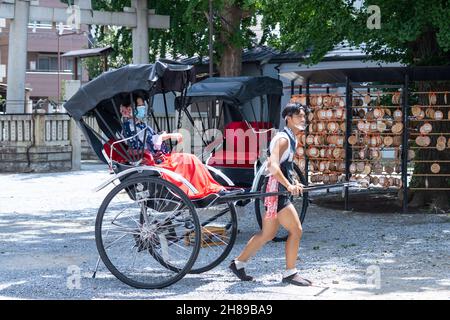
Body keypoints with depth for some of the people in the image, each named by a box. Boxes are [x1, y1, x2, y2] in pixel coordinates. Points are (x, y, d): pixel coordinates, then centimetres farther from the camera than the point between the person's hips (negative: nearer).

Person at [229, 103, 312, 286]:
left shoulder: (291, 139, 16)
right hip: (276, 190, -10)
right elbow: (272, 166, -27)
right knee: (296, 230, -8)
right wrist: (288, 185, -33)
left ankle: (238, 263, 24)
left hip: (281, 190, 10)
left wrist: (292, 183, 15)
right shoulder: (283, 139, -14)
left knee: (268, 234, 15)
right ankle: (290, 273, -1)